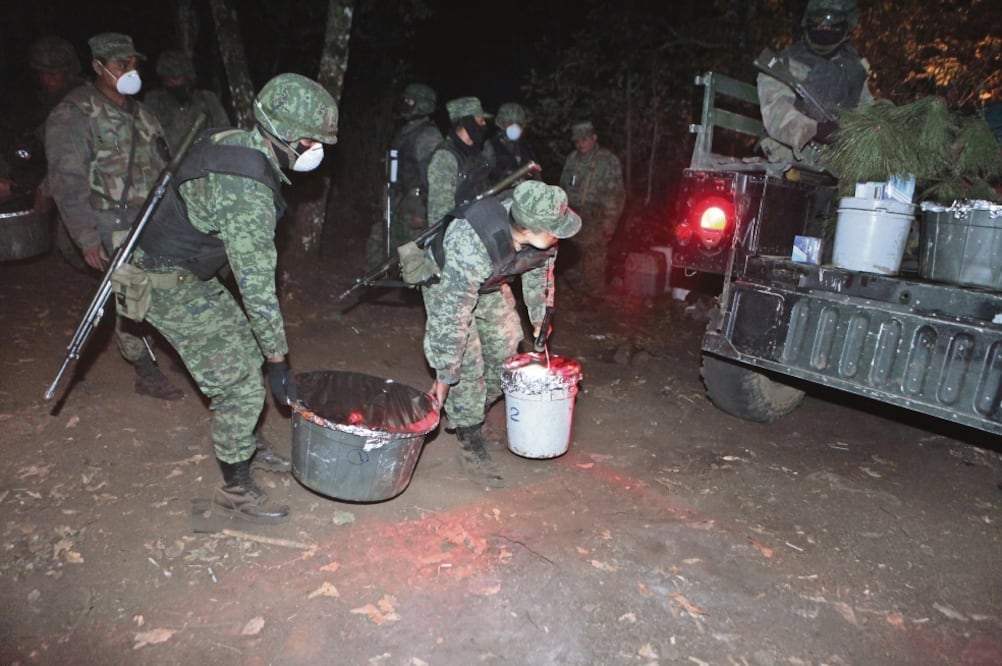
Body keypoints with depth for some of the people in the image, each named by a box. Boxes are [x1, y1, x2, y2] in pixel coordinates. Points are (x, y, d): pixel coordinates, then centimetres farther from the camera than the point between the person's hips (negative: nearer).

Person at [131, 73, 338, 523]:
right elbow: (256, 285, -28)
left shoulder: (237, 142, -2)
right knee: (239, 385, -6)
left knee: (247, 351, 17)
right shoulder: (250, 193, -31)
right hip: (170, 283, -10)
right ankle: (236, 488, 11)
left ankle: (247, 446, 36)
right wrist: (279, 361, -21)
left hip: (191, 271, 10)